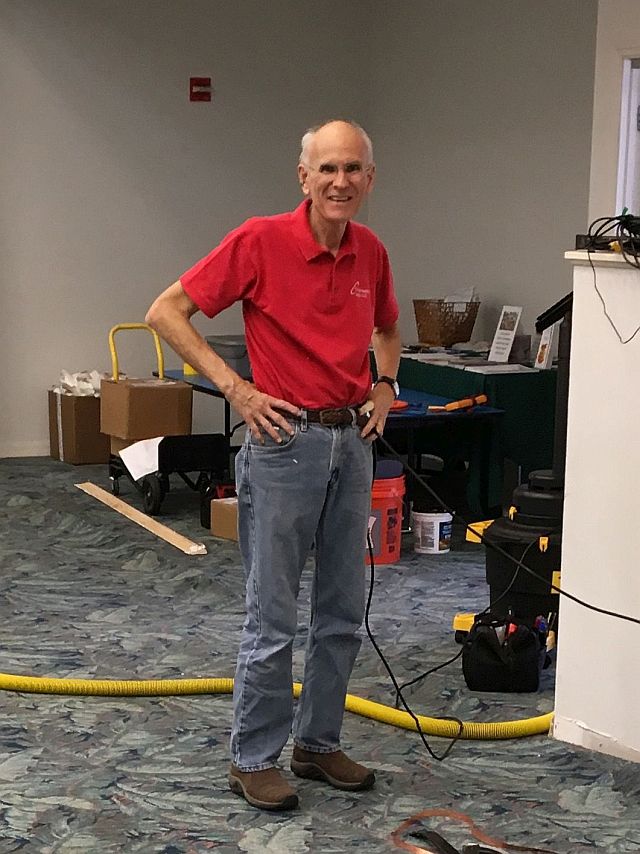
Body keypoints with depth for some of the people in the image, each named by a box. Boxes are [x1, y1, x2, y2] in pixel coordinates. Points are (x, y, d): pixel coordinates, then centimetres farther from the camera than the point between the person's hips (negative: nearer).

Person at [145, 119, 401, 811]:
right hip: (287, 439, -6)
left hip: (353, 442, 6)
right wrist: (235, 388, -14)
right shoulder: (261, 240, -11)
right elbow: (166, 312, -10)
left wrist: (384, 386, 10)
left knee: (342, 612, 12)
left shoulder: (371, 254, 6)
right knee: (273, 616, 0)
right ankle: (253, 758, 14)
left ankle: (318, 743, 27)